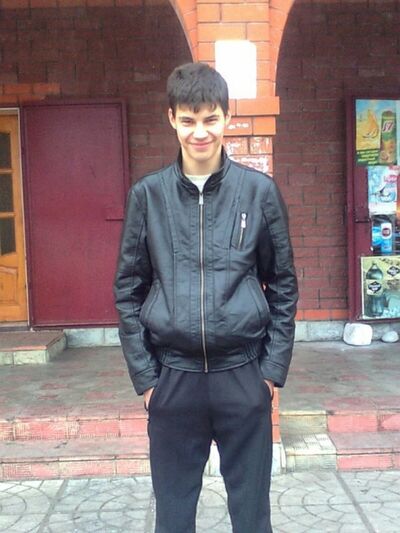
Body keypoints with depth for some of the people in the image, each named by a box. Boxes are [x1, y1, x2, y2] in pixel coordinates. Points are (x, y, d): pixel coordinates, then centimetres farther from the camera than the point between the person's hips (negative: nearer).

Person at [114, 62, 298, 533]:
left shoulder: (260, 191, -1)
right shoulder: (148, 194, 0)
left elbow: (283, 285, 4)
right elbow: (129, 290, 3)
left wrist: (274, 367, 0)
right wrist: (143, 375, -1)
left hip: (244, 375, 0)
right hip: (173, 377, 1)